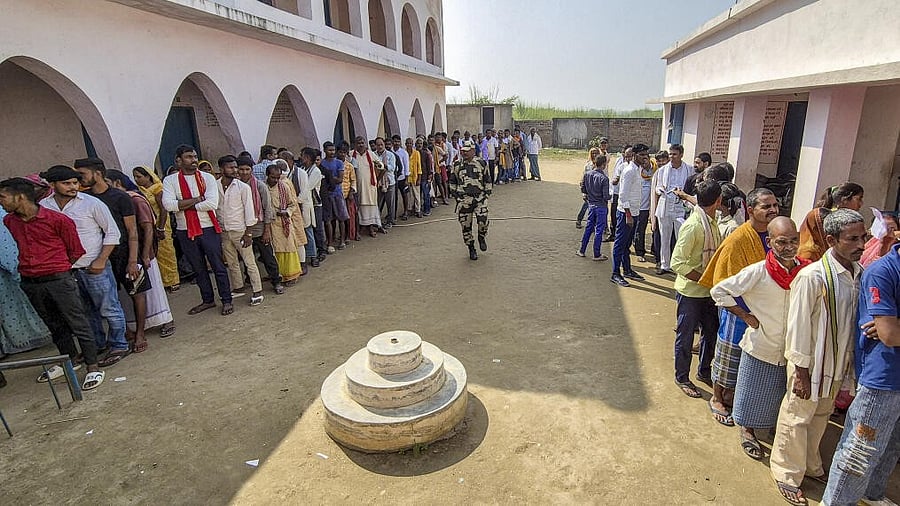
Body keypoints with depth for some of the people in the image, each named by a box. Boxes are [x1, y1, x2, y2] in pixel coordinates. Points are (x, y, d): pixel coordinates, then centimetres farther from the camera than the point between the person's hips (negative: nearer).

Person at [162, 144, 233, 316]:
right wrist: (197, 199, -16)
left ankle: (227, 300, 14)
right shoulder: (170, 181, 0)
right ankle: (208, 300, 29)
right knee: (198, 268, 15)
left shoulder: (207, 178, -2)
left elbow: (212, 203, -16)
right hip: (185, 231, 2)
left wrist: (185, 205, -12)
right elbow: (168, 205, -16)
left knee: (218, 266, 4)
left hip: (208, 229, -2)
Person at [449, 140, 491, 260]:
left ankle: (481, 237, 16)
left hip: (480, 197, -1)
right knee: (465, 225, 2)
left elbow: (488, 180, 11)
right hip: (464, 199, 2)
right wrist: (455, 195, 9)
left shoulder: (481, 163, 4)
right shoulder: (457, 165, 7)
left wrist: (487, 194, 4)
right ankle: (471, 249, 18)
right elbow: (452, 182, 17)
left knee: (483, 221, -18)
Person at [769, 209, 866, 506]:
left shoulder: (861, 273, -2)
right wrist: (802, 372, -15)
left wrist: (849, 363, 9)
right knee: (797, 418, 9)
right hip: (811, 364, -7)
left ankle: (810, 465, 45)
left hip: (838, 364, 7)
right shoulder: (813, 276, -24)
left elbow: (859, 318, 10)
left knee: (820, 417, 24)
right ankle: (787, 474, 28)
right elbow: (799, 326, -19)